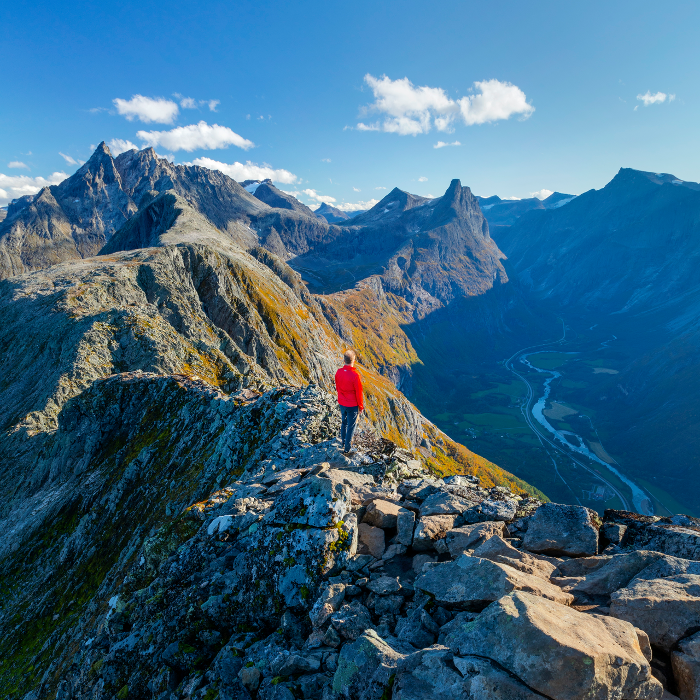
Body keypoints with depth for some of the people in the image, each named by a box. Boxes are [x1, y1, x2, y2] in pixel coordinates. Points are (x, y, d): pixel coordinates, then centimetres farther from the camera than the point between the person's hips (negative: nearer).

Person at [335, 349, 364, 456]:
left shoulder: (338, 372, -10)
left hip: (342, 404, 6)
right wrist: (361, 407, -4)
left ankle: (344, 441, 46)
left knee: (344, 422, 27)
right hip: (352, 406, -6)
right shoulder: (355, 375, -28)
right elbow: (359, 393, -18)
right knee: (351, 426, 10)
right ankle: (346, 450, 19)